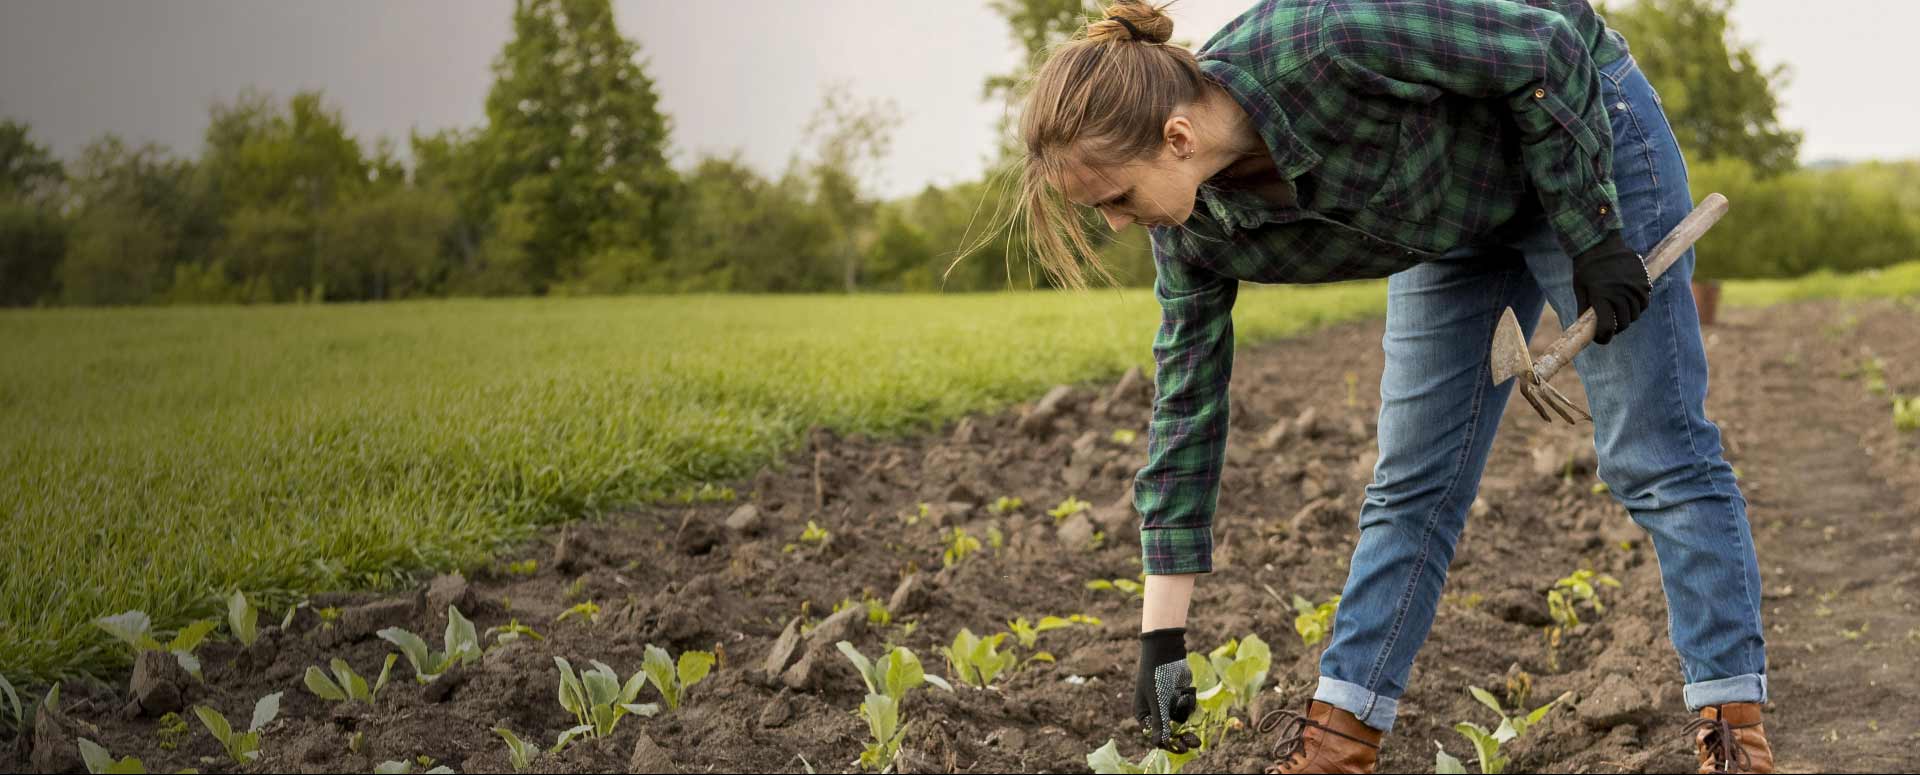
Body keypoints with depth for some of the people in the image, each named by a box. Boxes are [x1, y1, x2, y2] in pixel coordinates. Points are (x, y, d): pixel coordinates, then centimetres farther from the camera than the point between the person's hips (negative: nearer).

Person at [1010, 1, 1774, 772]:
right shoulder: (1195, 225, -17)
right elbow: (1186, 400, -9)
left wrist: (1595, 234, -22)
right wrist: (1160, 635, -7)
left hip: (1582, 128, -6)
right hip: (1454, 223, 6)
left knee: (1654, 453, -4)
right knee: (1411, 484, 3)